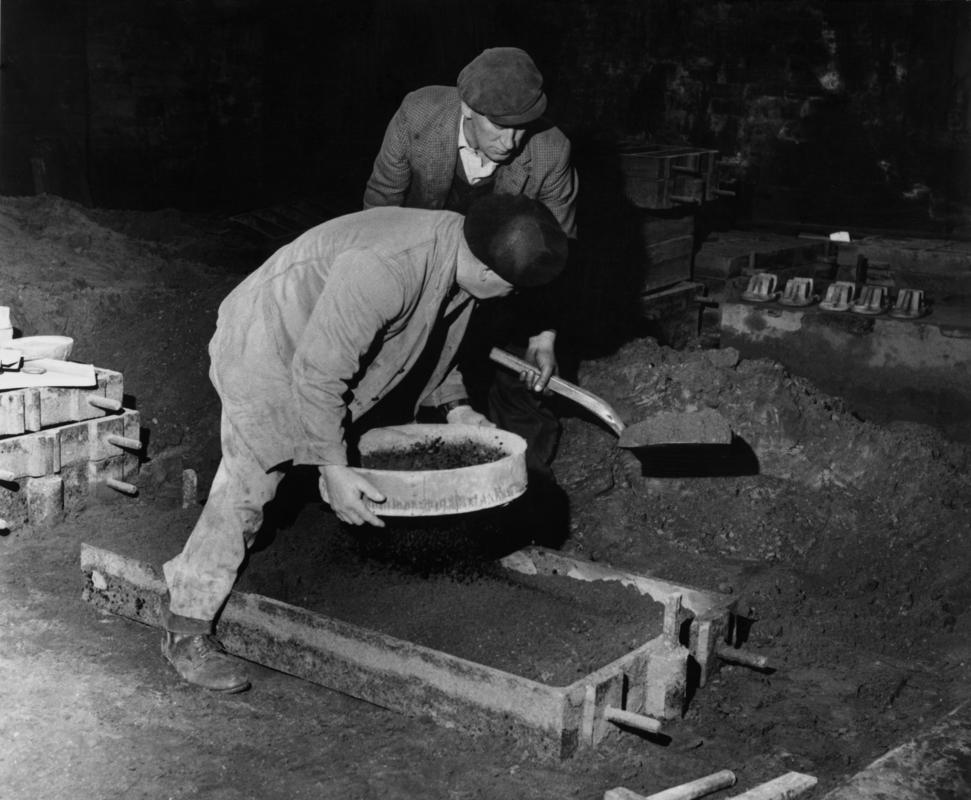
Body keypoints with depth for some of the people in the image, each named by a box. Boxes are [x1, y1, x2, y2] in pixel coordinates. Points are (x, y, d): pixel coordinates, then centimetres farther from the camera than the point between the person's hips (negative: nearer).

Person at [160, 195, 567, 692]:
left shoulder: (456, 250, -10)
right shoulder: (382, 269, -40)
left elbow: (431, 336, 11)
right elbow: (317, 372, -35)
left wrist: (452, 404, 4)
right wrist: (332, 467, -32)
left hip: (329, 354, 9)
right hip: (265, 347, -9)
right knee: (247, 486, -10)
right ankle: (186, 628, -1)